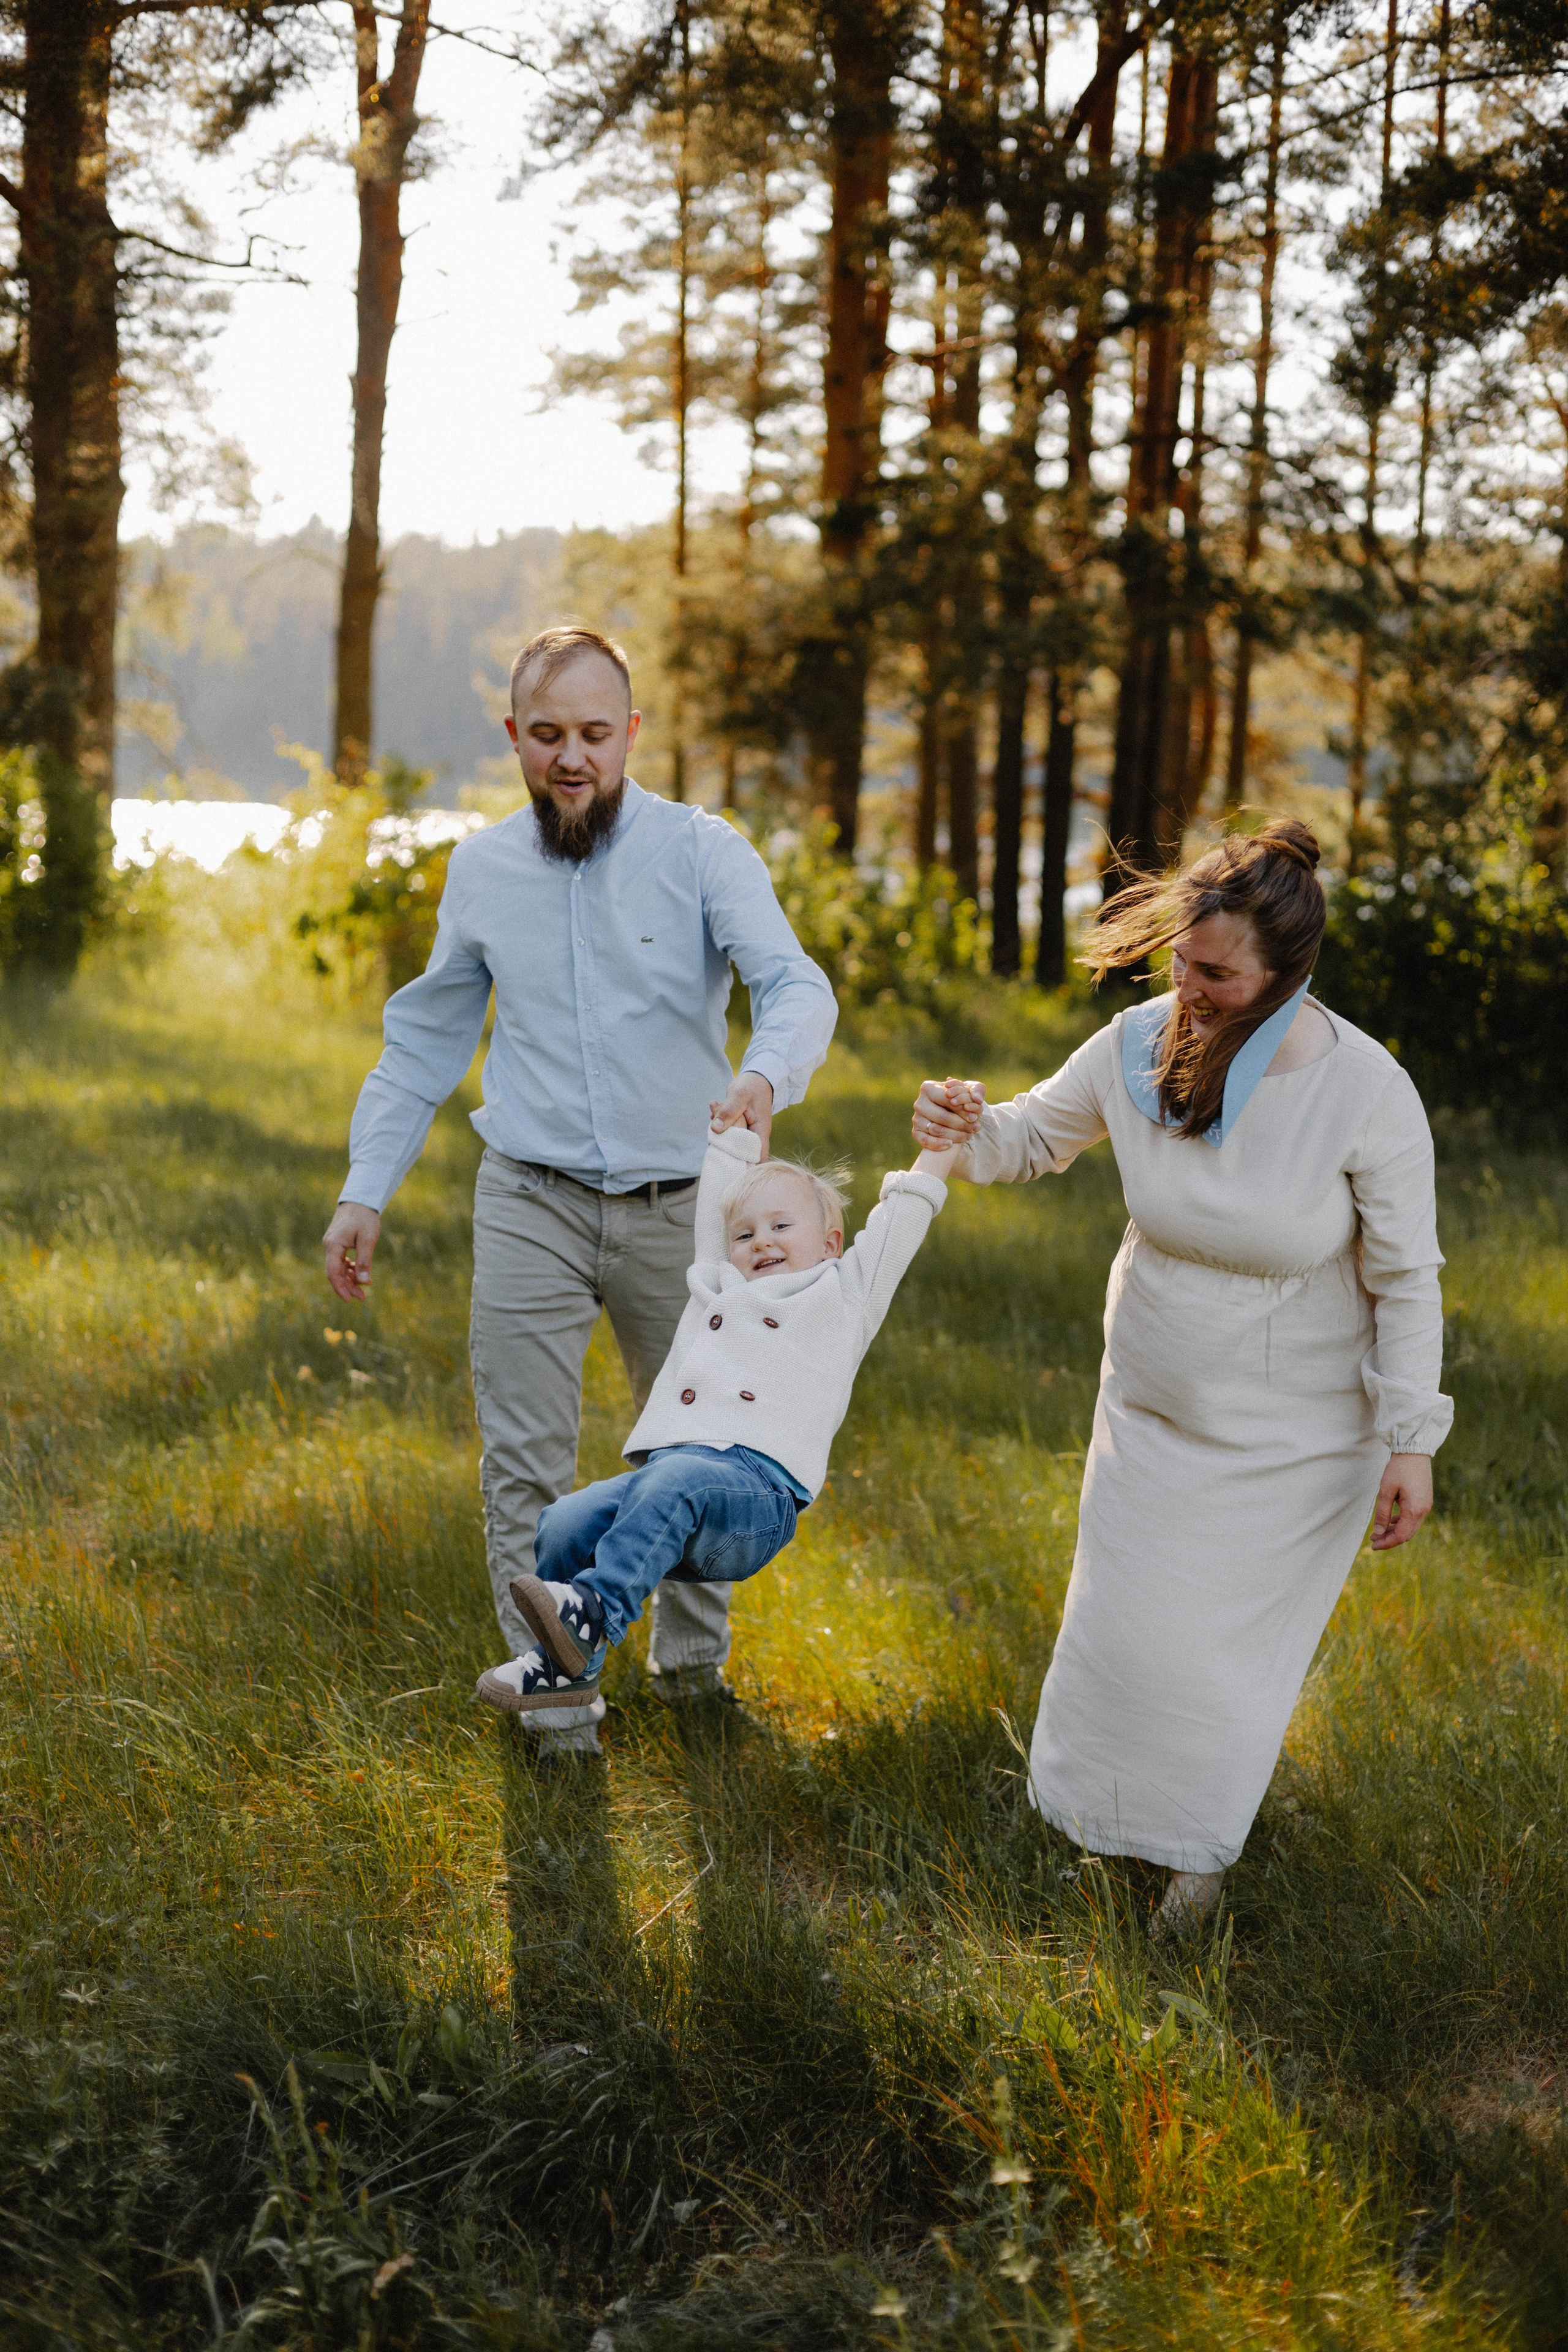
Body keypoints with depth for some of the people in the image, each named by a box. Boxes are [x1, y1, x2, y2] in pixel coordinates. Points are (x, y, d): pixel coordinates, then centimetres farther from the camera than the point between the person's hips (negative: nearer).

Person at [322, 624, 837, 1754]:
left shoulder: (703, 851, -7)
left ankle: (693, 1659, 33)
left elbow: (796, 985, -19)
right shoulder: (481, 870, 3)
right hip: (533, 1203, 1)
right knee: (526, 1461, -2)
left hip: (678, 1204, -1)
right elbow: (426, 1039, 12)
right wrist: (366, 1190, 8)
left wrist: (766, 1076, -41)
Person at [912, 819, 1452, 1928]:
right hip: (1153, 1407, 4)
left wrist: (1410, 1441, -14)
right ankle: (1113, 1818, 40)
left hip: (1294, 1431, -3)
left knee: (1231, 1638, 7)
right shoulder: (1141, 1045, -15)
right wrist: (968, 1128, -20)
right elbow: (1038, 1134, 3)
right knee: (1128, 1621, 12)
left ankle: (1202, 1843, 33)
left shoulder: (1366, 1094, -25)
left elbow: (1406, 1281, -15)